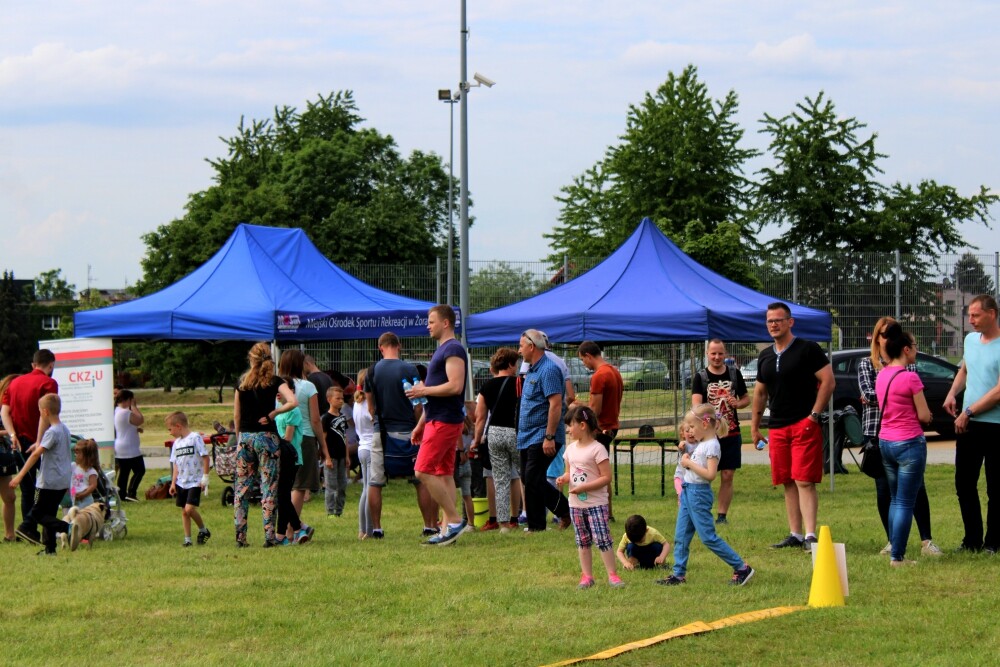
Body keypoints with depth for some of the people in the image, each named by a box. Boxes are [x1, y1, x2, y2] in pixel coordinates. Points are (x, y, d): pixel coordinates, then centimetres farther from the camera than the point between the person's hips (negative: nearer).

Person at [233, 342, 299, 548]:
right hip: (266, 436, -3)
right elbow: (293, 402, -19)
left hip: (244, 437, 3)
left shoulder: (242, 382, 6)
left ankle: (240, 535, 4)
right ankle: (269, 535, -6)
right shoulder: (275, 381, -4)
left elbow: (236, 415, 10)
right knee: (269, 486, -1)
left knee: (242, 486, 8)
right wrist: (272, 414, -7)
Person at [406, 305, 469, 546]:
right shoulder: (442, 350, 20)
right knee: (444, 473, 8)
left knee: (423, 471, -13)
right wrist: (421, 424, 24)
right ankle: (448, 529, 8)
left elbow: (455, 386, -25)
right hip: (438, 420, 11)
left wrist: (423, 390, -14)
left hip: (444, 422, -11)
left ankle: (454, 520, -10)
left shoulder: (453, 350, -13)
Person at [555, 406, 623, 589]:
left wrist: (583, 487, -22)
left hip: (596, 503, -7)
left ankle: (612, 575, -3)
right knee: (582, 541, 10)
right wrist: (563, 478, -5)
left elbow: (606, 477, -16)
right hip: (576, 503, 7)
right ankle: (586, 576, 16)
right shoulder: (571, 448, 8)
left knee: (602, 539, -9)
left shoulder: (597, 449, -14)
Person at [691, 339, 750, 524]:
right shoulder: (700, 377, -1)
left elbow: (746, 398, 17)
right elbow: (696, 403, -13)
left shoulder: (734, 374, 8)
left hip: (731, 434, 3)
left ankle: (722, 515, 10)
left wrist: (737, 403, -6)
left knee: (727, 476, 3)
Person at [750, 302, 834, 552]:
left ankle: (810, 535, -16)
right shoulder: (765, 356, 15)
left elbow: (828, 381, -9)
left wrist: (814, 414, -14)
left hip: (804, 425, -7)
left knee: (804, 481, -13)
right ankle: (795, 534, 12)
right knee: (788, 483, 7)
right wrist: (754, 426, 20)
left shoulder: (808, 349, -4)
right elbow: (760, 393, 24)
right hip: (777, 428, 7)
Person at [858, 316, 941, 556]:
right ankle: (892, 541, 14)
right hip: (876, 432, 1)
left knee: (916, 486, -7)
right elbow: (869, 393, -7)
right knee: (883, 489, 5)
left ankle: (926, 541, -6)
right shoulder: (866, 364, 7)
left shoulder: (908, 364, 8)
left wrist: (878, 398, -10)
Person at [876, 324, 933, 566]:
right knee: (905, 503, -3)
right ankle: (897, 557, -3)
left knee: (895, 500, 17)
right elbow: (924, 416, -12)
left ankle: (896, 551, 18)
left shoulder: (882, 376, 7)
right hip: (909, 443, -7)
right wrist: (924, 415, 9)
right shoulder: (910, 378, -16)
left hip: (885, 442, 7)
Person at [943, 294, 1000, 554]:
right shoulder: (971, 340, 9)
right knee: (964, 483, 10)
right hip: (968, 424, 7)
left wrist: (969, 412, -14)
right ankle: (972, 539, 20)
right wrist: (952, 393, 7)